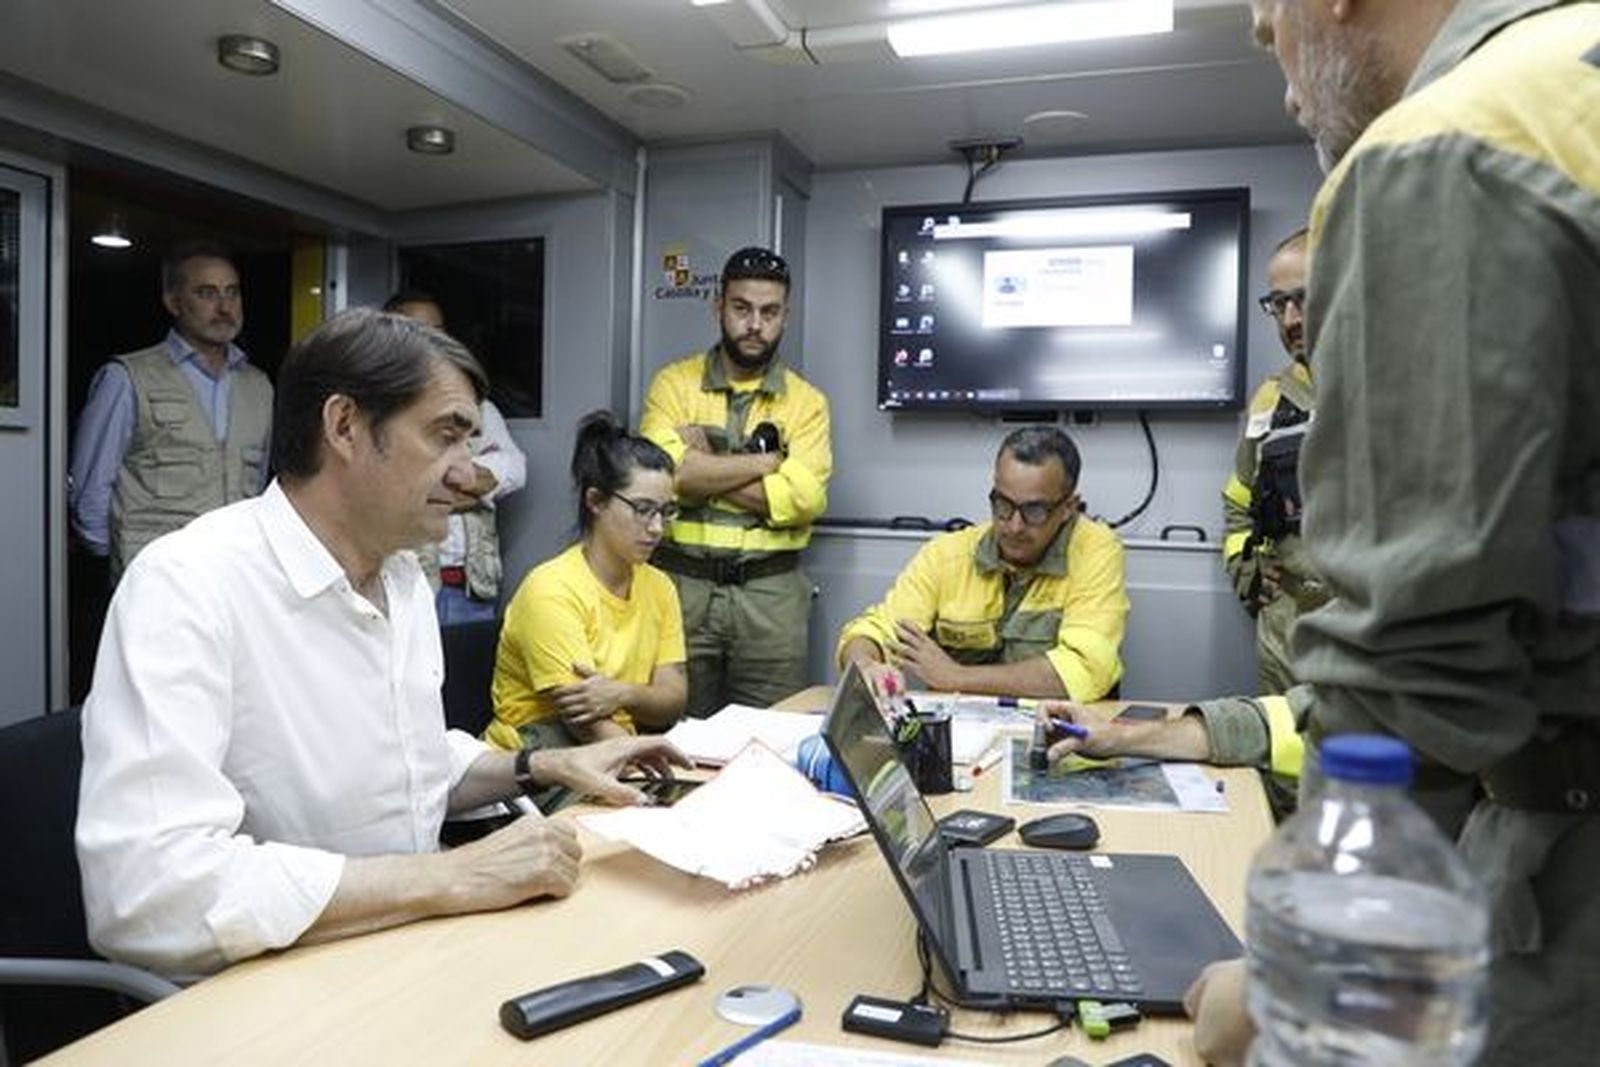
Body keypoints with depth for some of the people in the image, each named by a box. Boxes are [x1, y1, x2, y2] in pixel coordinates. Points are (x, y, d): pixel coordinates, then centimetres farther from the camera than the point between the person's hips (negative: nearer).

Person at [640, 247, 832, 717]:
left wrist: (702, 469, -10)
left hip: (770, 591, 0)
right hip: (681, 583, 0)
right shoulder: (674, 382, 4)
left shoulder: (806, 401, 4)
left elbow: (803, 498, -11)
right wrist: (767, 459, -9)